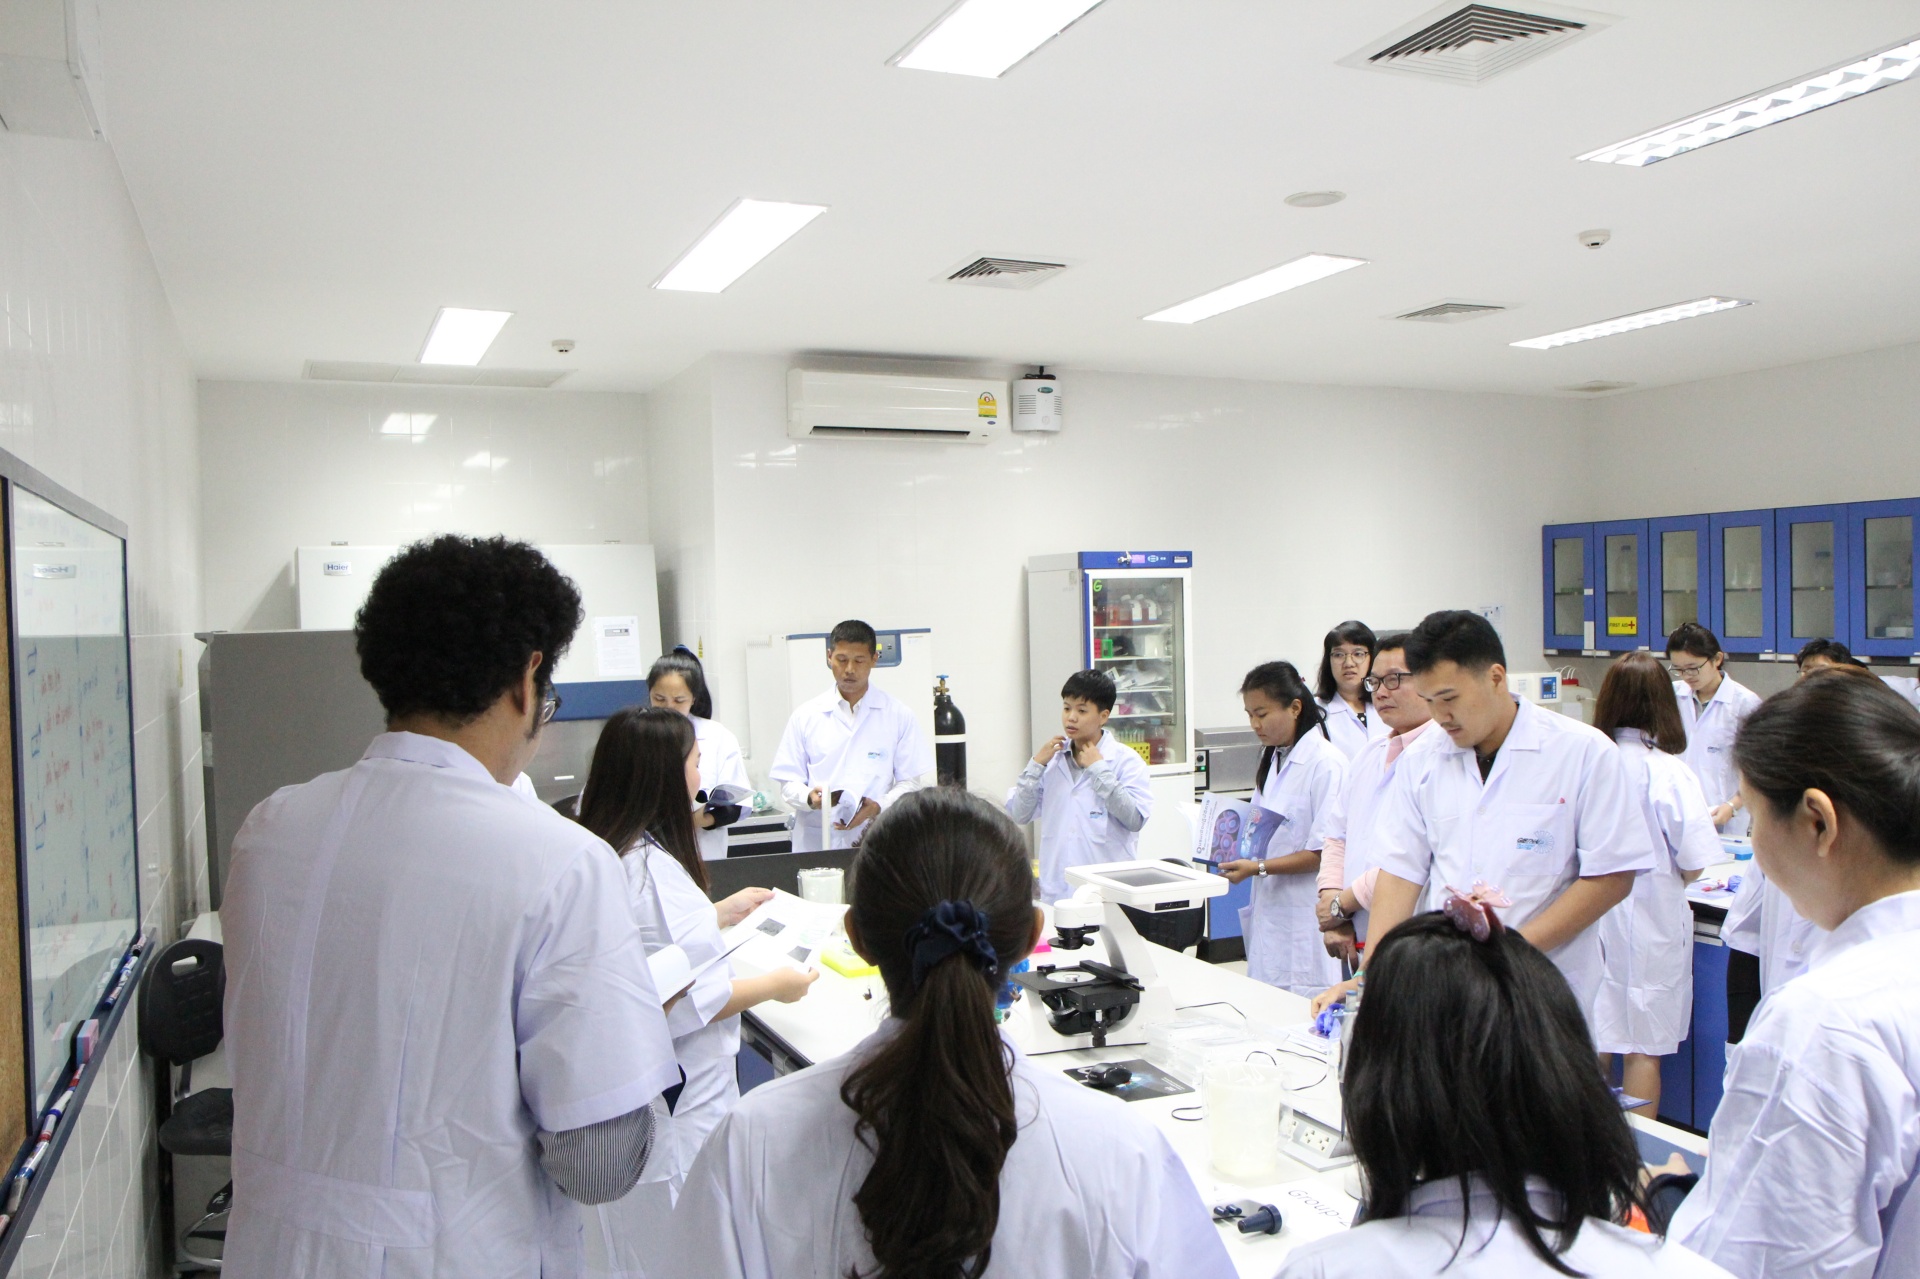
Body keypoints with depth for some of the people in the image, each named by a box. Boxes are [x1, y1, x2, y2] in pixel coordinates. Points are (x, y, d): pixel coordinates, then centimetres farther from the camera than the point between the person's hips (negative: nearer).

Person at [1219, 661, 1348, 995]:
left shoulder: (1326, 762, -13)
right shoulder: (1273, 761, 14)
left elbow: (1326, 851, -17)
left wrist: (1258, 867, -19)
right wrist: (1238, 849, 6)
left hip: (1307, 915, -8)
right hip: (1270, 911, 8)